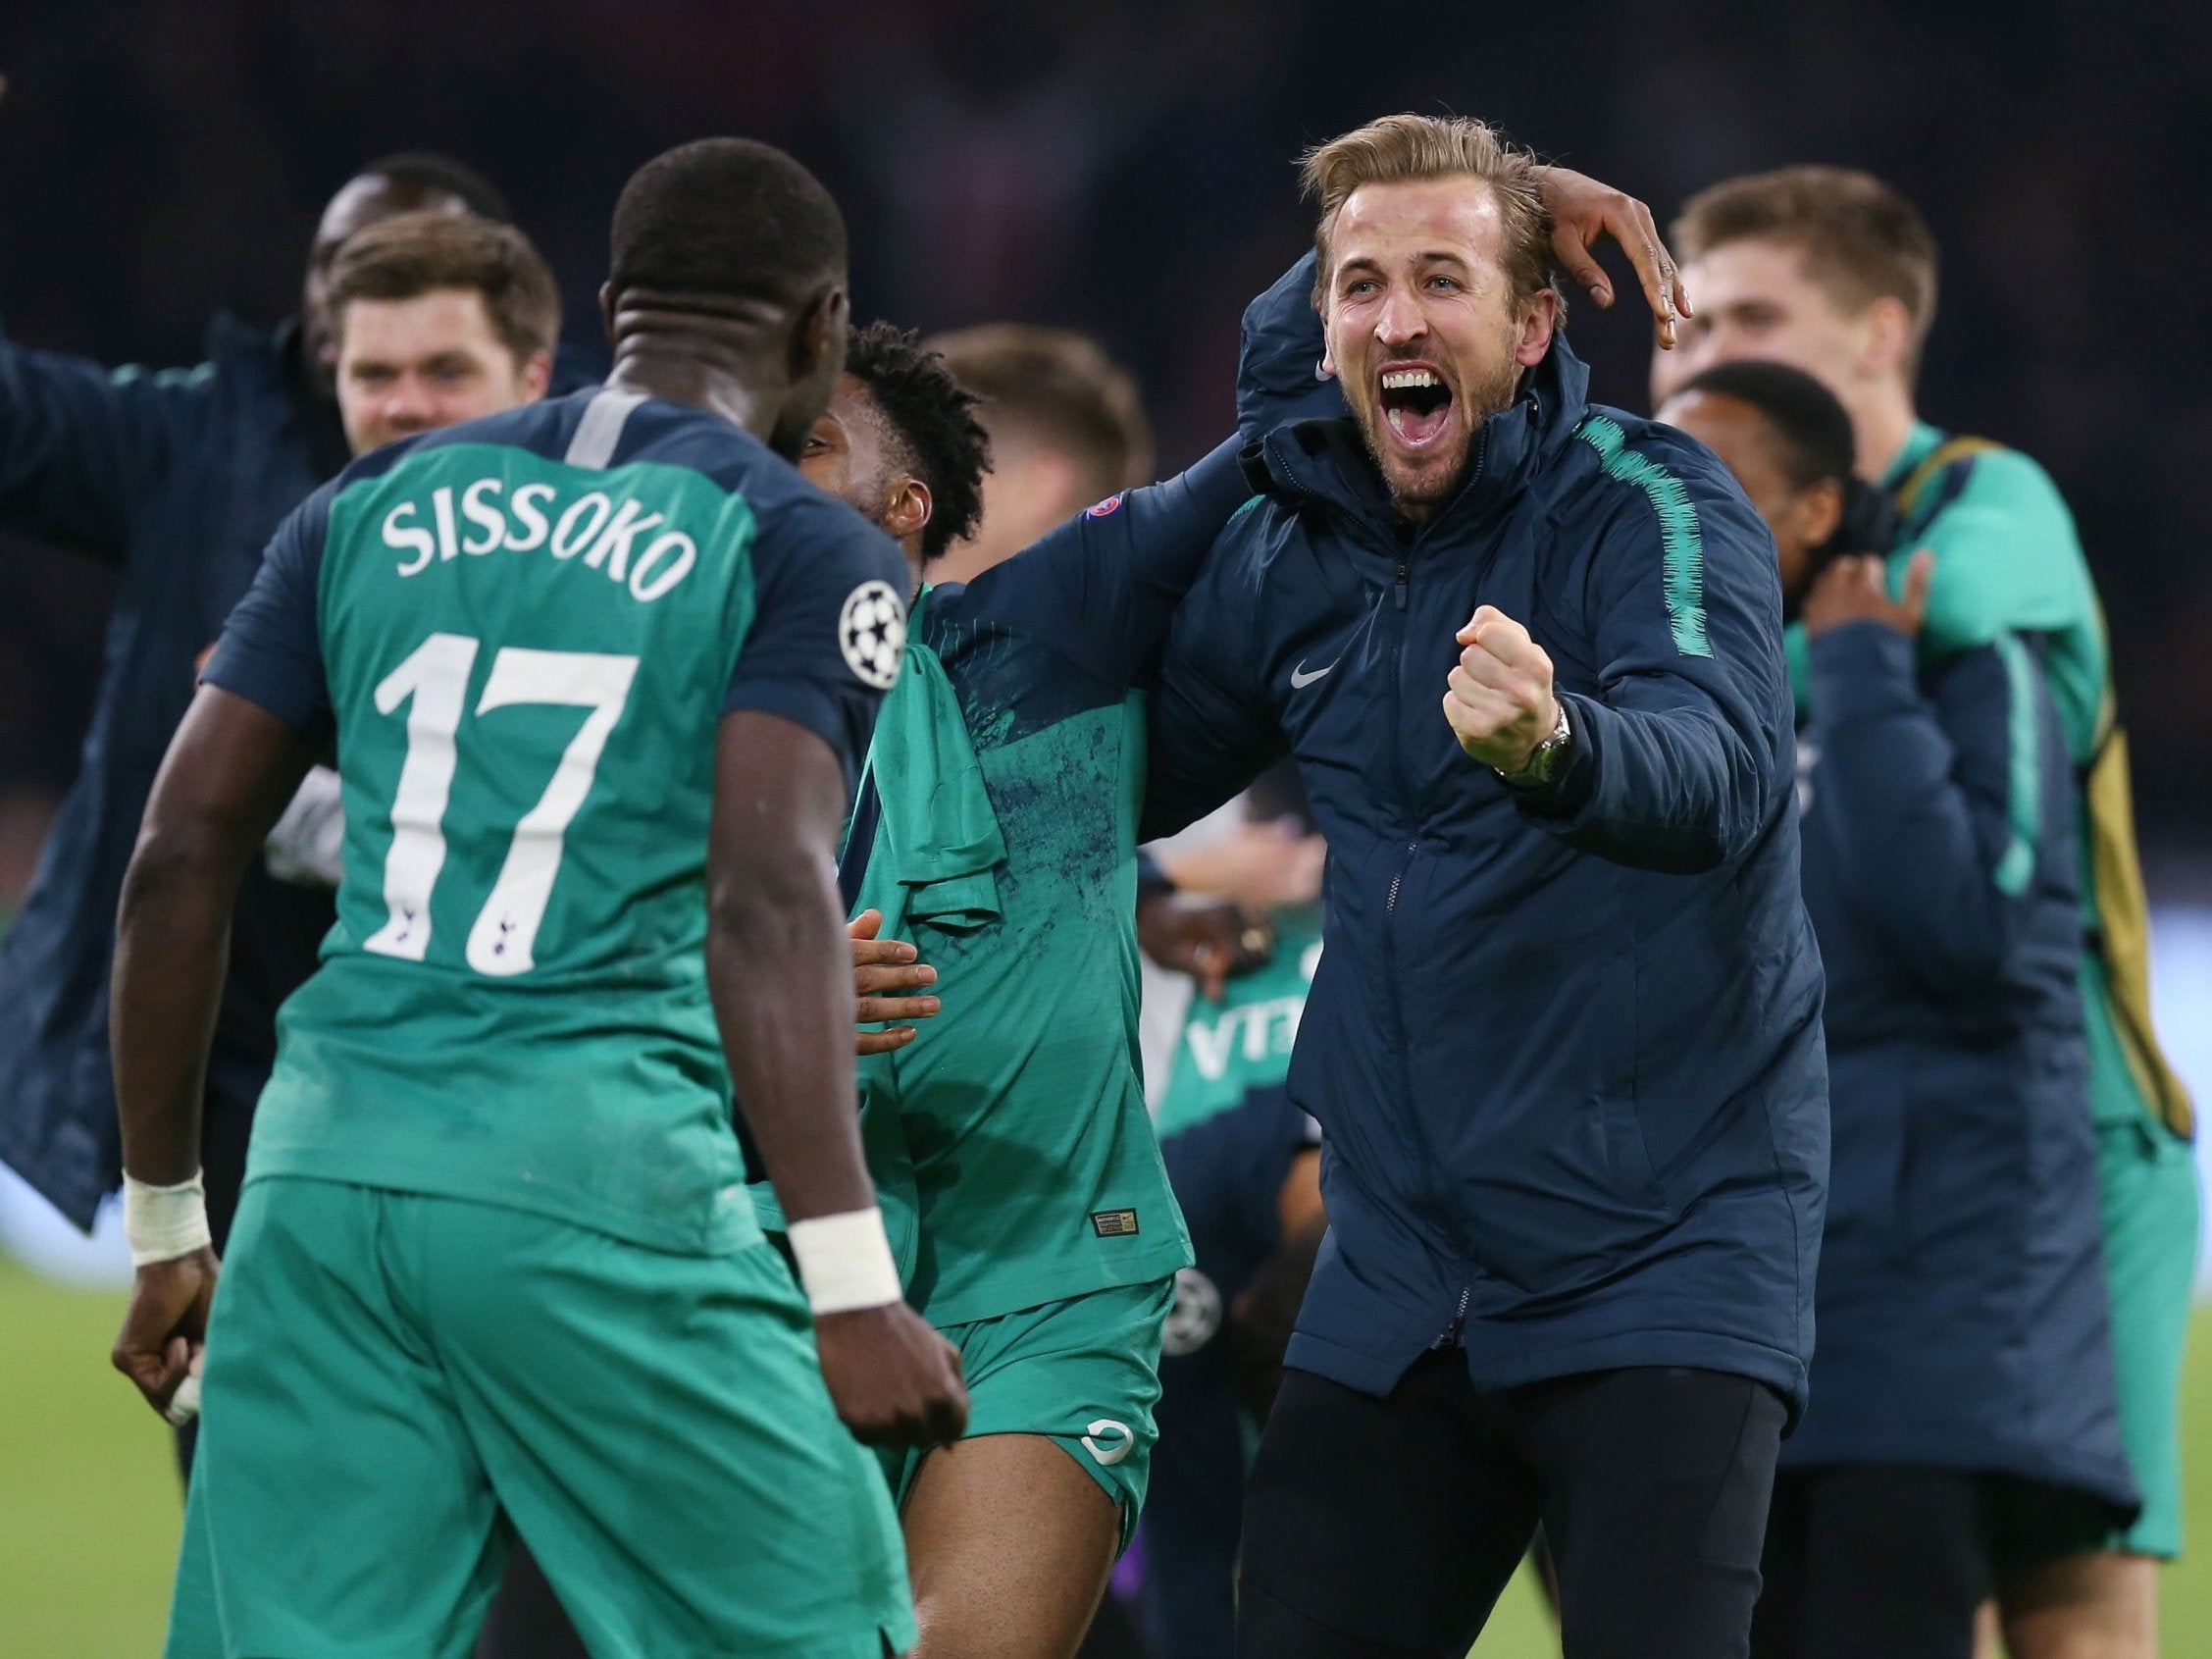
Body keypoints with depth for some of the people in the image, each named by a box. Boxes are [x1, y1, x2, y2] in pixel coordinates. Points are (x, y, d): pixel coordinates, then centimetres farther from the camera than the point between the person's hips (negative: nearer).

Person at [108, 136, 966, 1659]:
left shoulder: (376, 507, 17)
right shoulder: (803, 549, 2)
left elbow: (182, 859, 14)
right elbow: (768, 898, -12)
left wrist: (167, 1221, 22)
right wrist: (850, 1285, -16)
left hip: (326, 1170, 5)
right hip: (600, 1178, -5)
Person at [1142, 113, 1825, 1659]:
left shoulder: (1655, 506, -12)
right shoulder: (1290, 556, 6)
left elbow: (1715, 776, -33)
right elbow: (1129, 782, 24)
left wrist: (1553, 747, -52)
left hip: (1659, 1253, -6)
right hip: (1399, 1280, 6)